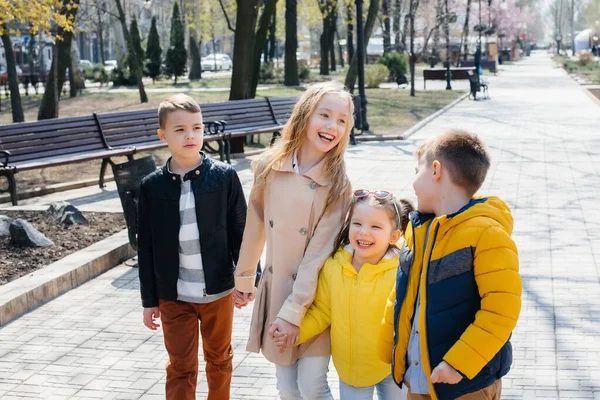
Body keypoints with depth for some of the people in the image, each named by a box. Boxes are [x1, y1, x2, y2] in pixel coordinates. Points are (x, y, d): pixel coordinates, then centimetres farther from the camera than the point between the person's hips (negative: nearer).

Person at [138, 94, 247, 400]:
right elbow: (147, 247, 1)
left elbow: (240, 232, -1)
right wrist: (149, 300, 3)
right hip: (174, 295, 0)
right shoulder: (152, 186, -4)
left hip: (218, 289, 0)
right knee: (181, 369, 7)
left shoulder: (224, 176, -6)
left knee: (219, 360, 18)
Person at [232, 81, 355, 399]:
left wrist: (294, 311, -17)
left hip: (316, 295, -3)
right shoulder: (269, 167, -4)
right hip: (275, 289, 3)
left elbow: (319, 253, -15)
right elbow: (255, 226, 7)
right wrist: (243, 278, 16)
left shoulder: (338, 185, -12)